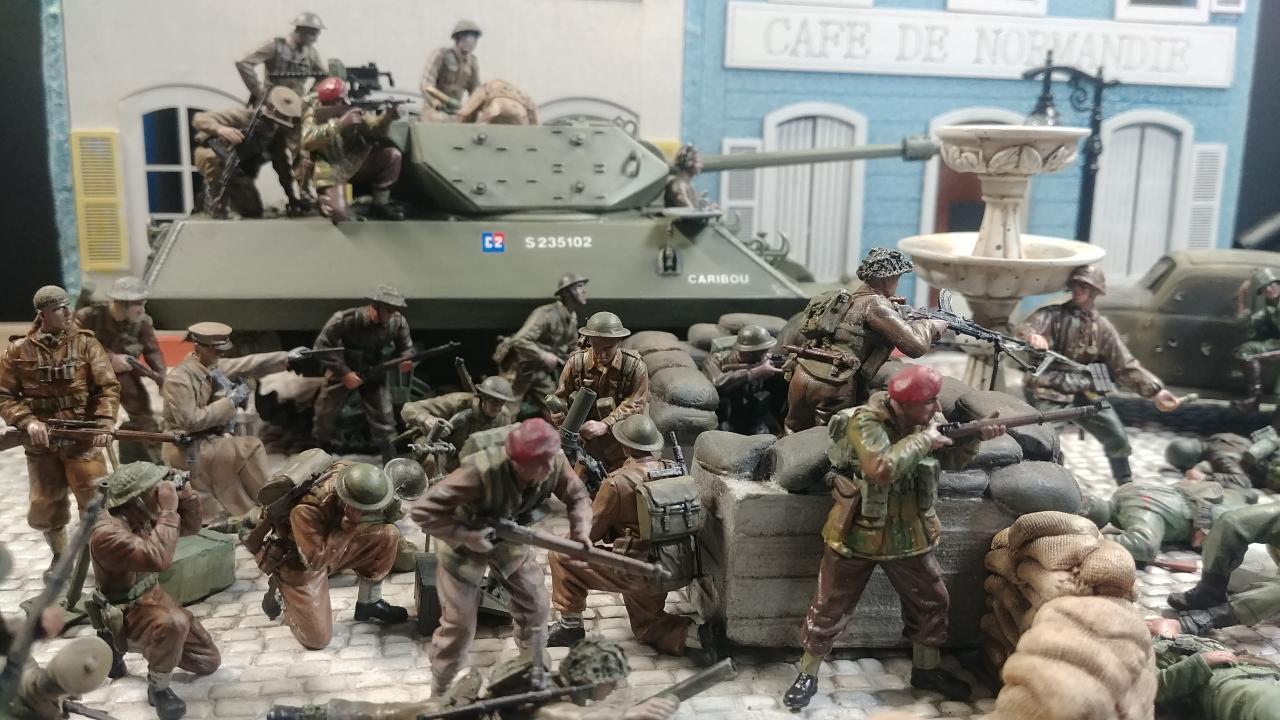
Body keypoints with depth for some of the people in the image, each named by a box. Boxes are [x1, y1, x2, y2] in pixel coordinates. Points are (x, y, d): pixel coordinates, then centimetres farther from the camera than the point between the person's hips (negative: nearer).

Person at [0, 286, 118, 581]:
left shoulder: (86, 344, -3)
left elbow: (108, 387, -5)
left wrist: (104, 423, -20)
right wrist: (28, 422, -14)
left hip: (83, 439, -1)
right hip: (41, 443, 2)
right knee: (42, 510, 10)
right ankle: (60, 556, 35)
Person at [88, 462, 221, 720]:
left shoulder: (143, 513, -5)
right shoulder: (106, 533, -30)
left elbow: (190, 526, 6)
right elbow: (158, 559, -42)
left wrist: (185, 494, -12)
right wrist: (169, 510, -34)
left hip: (154, 597, 8)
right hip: (125, 616, -8)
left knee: (209, 661, 7)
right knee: (174, 623, -41)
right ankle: (158, 689, -16)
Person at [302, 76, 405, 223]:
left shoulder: (352, 110, 1)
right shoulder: (313, 115, -10)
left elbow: (375, 129, -4)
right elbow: (307, 141, -29)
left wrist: (386, 117, -28)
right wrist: (339, 124, -34)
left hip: (356, 164, 5)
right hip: (332, 173, -5)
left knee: (392, 155, -10)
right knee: (338, 213, -26)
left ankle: (380, 204, 3)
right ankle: (326, 197, 15)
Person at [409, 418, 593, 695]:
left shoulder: (554, 462, -27)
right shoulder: (482, 472, -42)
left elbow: (577, 496, -8)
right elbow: (422, 510, -36)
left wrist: (581, 530, -26)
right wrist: (464, 537, -35)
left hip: (510, 540, 5)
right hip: (466, 543, -5)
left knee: (535, 605, 12)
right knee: (459, 625, 4)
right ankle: (439, 695, 28)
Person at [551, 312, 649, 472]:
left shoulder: (634, 366, -11)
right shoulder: (576, 362, -5)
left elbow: (635, 405, -18)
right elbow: (561, 396, 4)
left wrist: (605, 425, -31)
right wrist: (557, 413, -20)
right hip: (587, 446, 1)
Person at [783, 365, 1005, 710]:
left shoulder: (929, 418, -4)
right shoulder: (864, 422, -25)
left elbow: (952, 459, 8)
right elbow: (882, 469, -40)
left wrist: (975, 437, -12)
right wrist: (924, 439, -29)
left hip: (910, 535, 6)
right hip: (857, 534, -6)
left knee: (932, 601, 17)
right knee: (830, 608, 5)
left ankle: (927, 669, 40)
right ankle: (807, 675, 23)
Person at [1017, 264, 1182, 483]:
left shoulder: (1103, 327, 7)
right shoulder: (1053, 312, -5)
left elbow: (1125, 365, 6)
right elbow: (1028, 326, -26)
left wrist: (1155, 390, -5)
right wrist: (1033, 336, -52)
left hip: (1084, 392, 5)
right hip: (1047, 391, -5)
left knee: (1117, 439, 11)